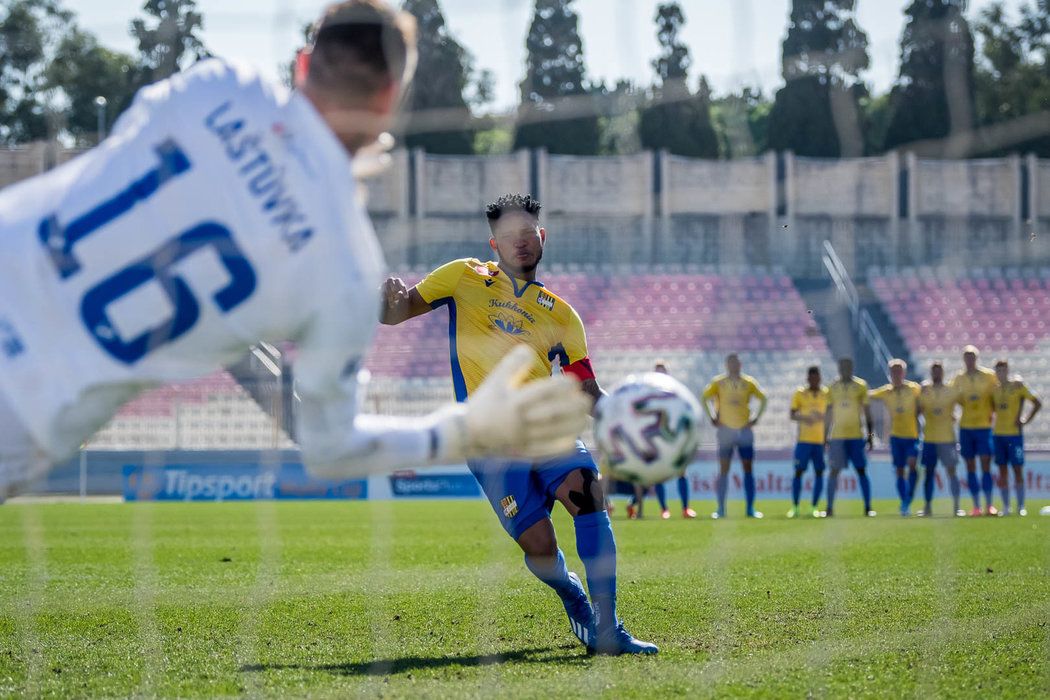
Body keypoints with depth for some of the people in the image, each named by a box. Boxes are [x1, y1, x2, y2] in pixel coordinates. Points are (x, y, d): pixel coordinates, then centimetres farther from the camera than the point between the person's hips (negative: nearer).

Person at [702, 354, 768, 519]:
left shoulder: (748, 383, 5)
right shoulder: (718, 382, 1)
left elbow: (763, 398, 11)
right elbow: (704, 398, 1)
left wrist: (756, 418, 2)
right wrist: (712, 419, -6)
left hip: (745, 430, 2)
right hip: (725, 430, -2)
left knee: (748, 469, 0)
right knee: (723, 471, -3)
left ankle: (750, 508, 4)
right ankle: (720, 509, 1)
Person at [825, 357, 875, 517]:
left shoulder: (860, 386, 4)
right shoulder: (833, 388, 8)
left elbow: (867, 412, 5)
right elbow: (829, 414, 12)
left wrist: (870, 434, 1)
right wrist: (826, 436, 9)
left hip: (856, 435, -1)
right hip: (837, 436, 1)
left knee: (861, 470, -3)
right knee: (834, 471, -1)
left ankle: (868, 508, 0)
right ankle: (830, 507, 3)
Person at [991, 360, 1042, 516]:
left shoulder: (1017, 385, -4)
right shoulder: (995, 388, 10)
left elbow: (1037, 403, -4)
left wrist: (1026, 420, -7)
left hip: (1014, 433, -5)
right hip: (998, 433, 5)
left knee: (1017, 469, -3)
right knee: (1002, 471, 4)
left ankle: (1021, 506, 1)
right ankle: (1005, 507, 7)